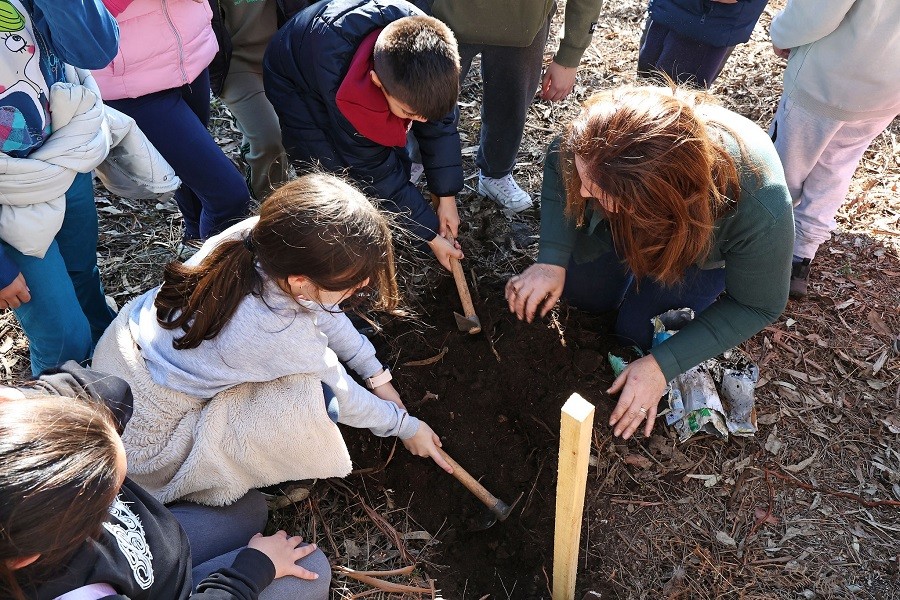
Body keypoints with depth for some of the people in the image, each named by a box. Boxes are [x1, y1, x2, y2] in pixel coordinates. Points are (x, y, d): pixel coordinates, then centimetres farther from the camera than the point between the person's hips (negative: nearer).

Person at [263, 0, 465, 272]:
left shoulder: (425, 48, -33)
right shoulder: (344, 95, -44)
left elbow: (440, 122, -17)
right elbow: (374, 172, -31)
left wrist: (447, 197, -14)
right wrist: (430, 234, -22)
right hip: (300, 85, -5)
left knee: (397, 165, 0)